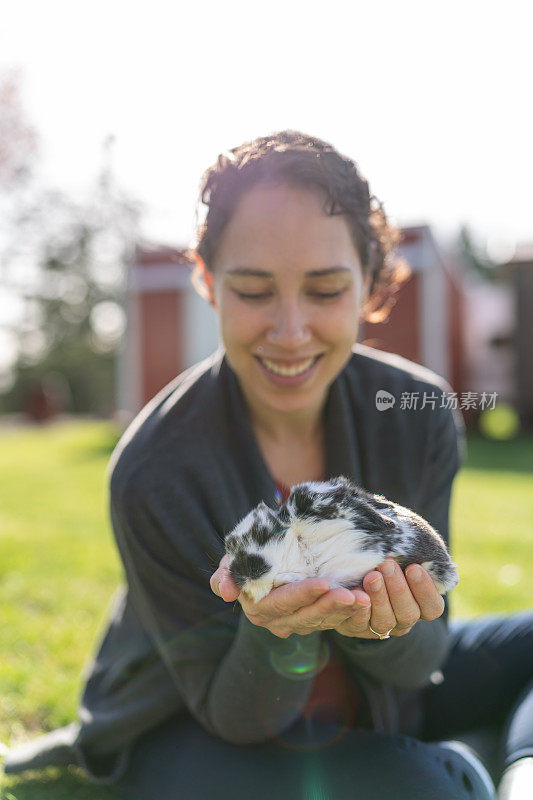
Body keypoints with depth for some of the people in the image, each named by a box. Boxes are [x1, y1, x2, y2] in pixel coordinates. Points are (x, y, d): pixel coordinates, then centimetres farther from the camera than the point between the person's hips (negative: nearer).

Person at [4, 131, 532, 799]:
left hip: (368, 705, 5)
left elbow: (417, 663, -12)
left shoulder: (421, 418, -16)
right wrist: (280, 638, -40)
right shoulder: (155, 469, -27)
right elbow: (231, 714, -17)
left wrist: (380, 627, -36)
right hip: (191, 729, -4)